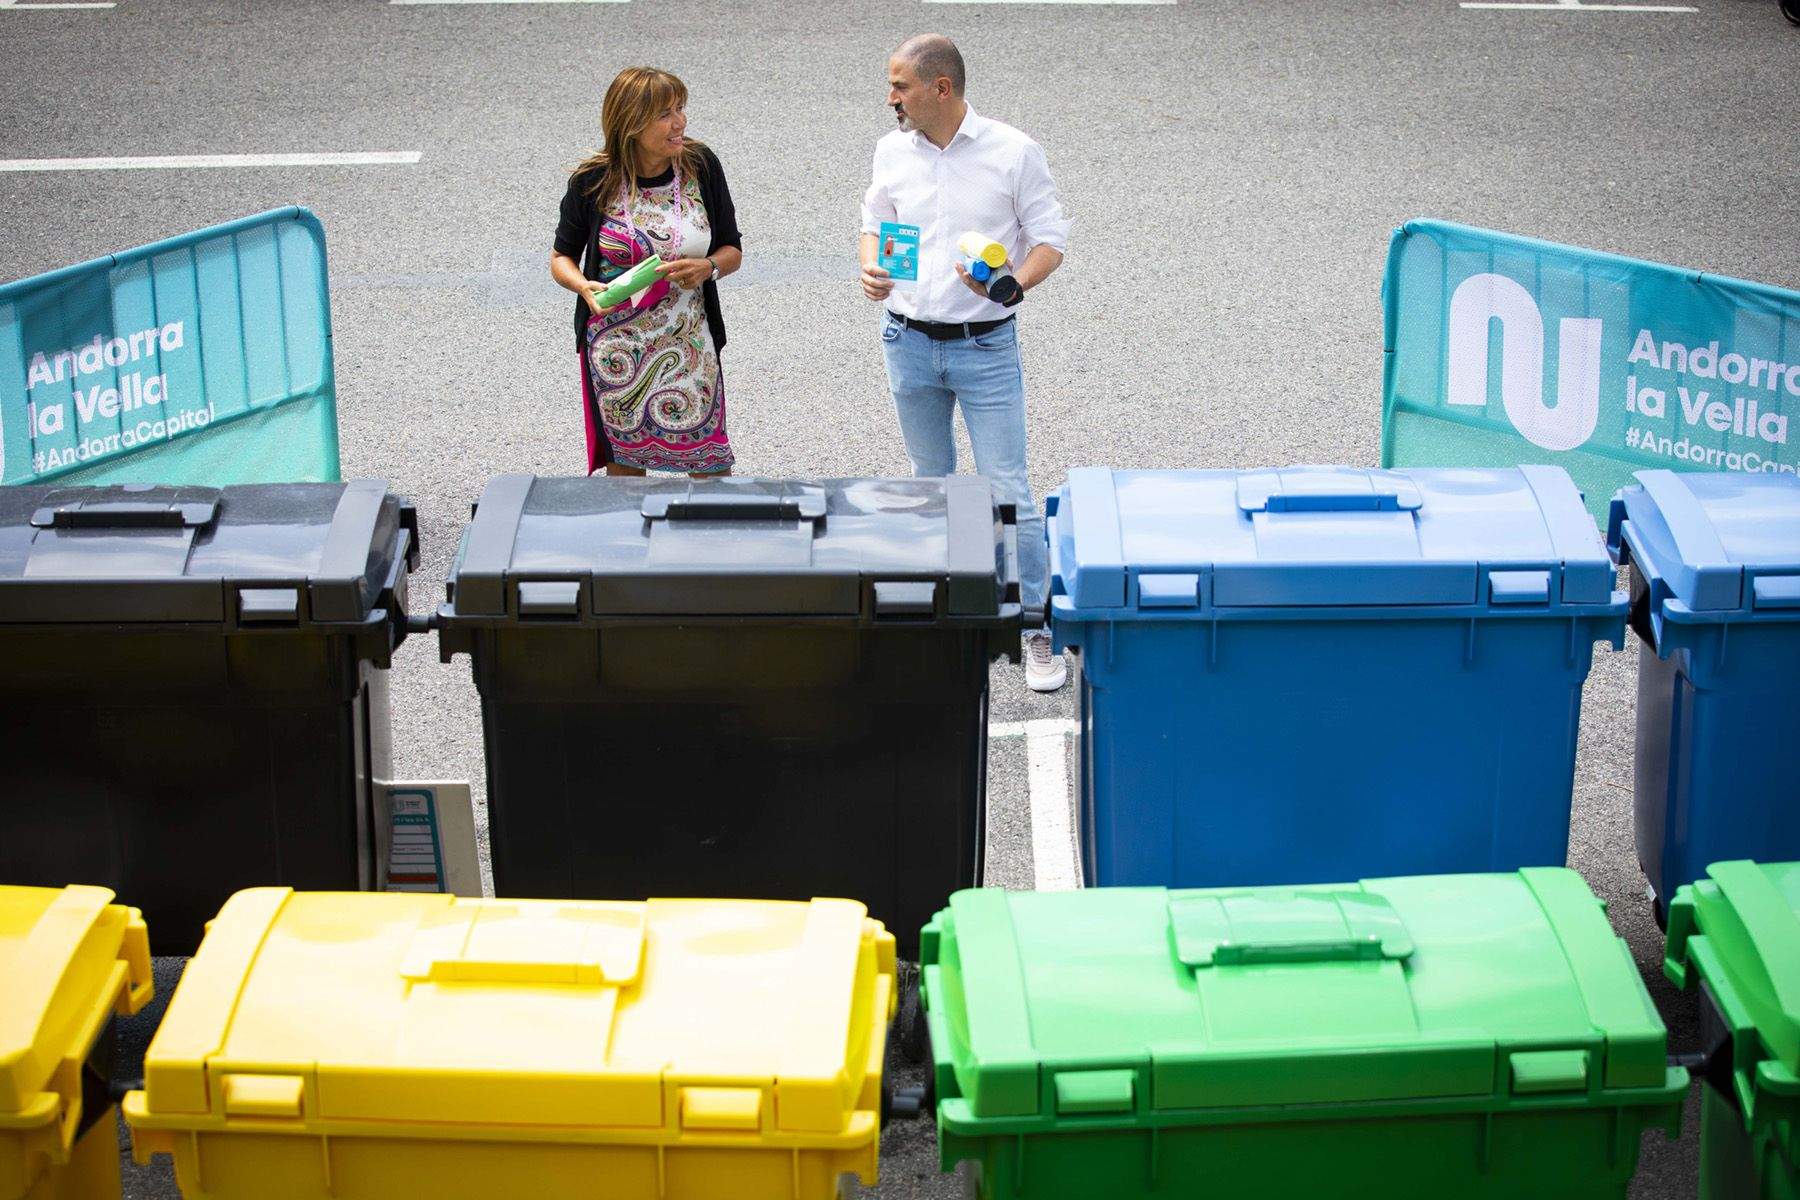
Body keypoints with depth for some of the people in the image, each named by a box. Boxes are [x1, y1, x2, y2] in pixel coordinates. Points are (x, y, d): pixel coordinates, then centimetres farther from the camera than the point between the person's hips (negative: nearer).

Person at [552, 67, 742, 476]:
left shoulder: (700, 166, -4)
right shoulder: (593, 182, -8)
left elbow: (732, 250, 5)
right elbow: (561, 257, 5)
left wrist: (707, 268, -17)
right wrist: (585, 287, -17)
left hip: (689, 346, 1)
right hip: (615, 348, -1)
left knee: (712, 469, 0)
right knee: (624, 465, 9)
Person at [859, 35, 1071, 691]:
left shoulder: (1013, 151, -9)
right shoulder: (892, 151, 2)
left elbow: (1050, 238, -4)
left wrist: (1013, 282, -23)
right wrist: (871, 268, -5)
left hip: (985, 346, -4)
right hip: (908, 341, 4)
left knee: (1008, 490, -6)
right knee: (932, 482, 16)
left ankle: (1035, 623, 2)